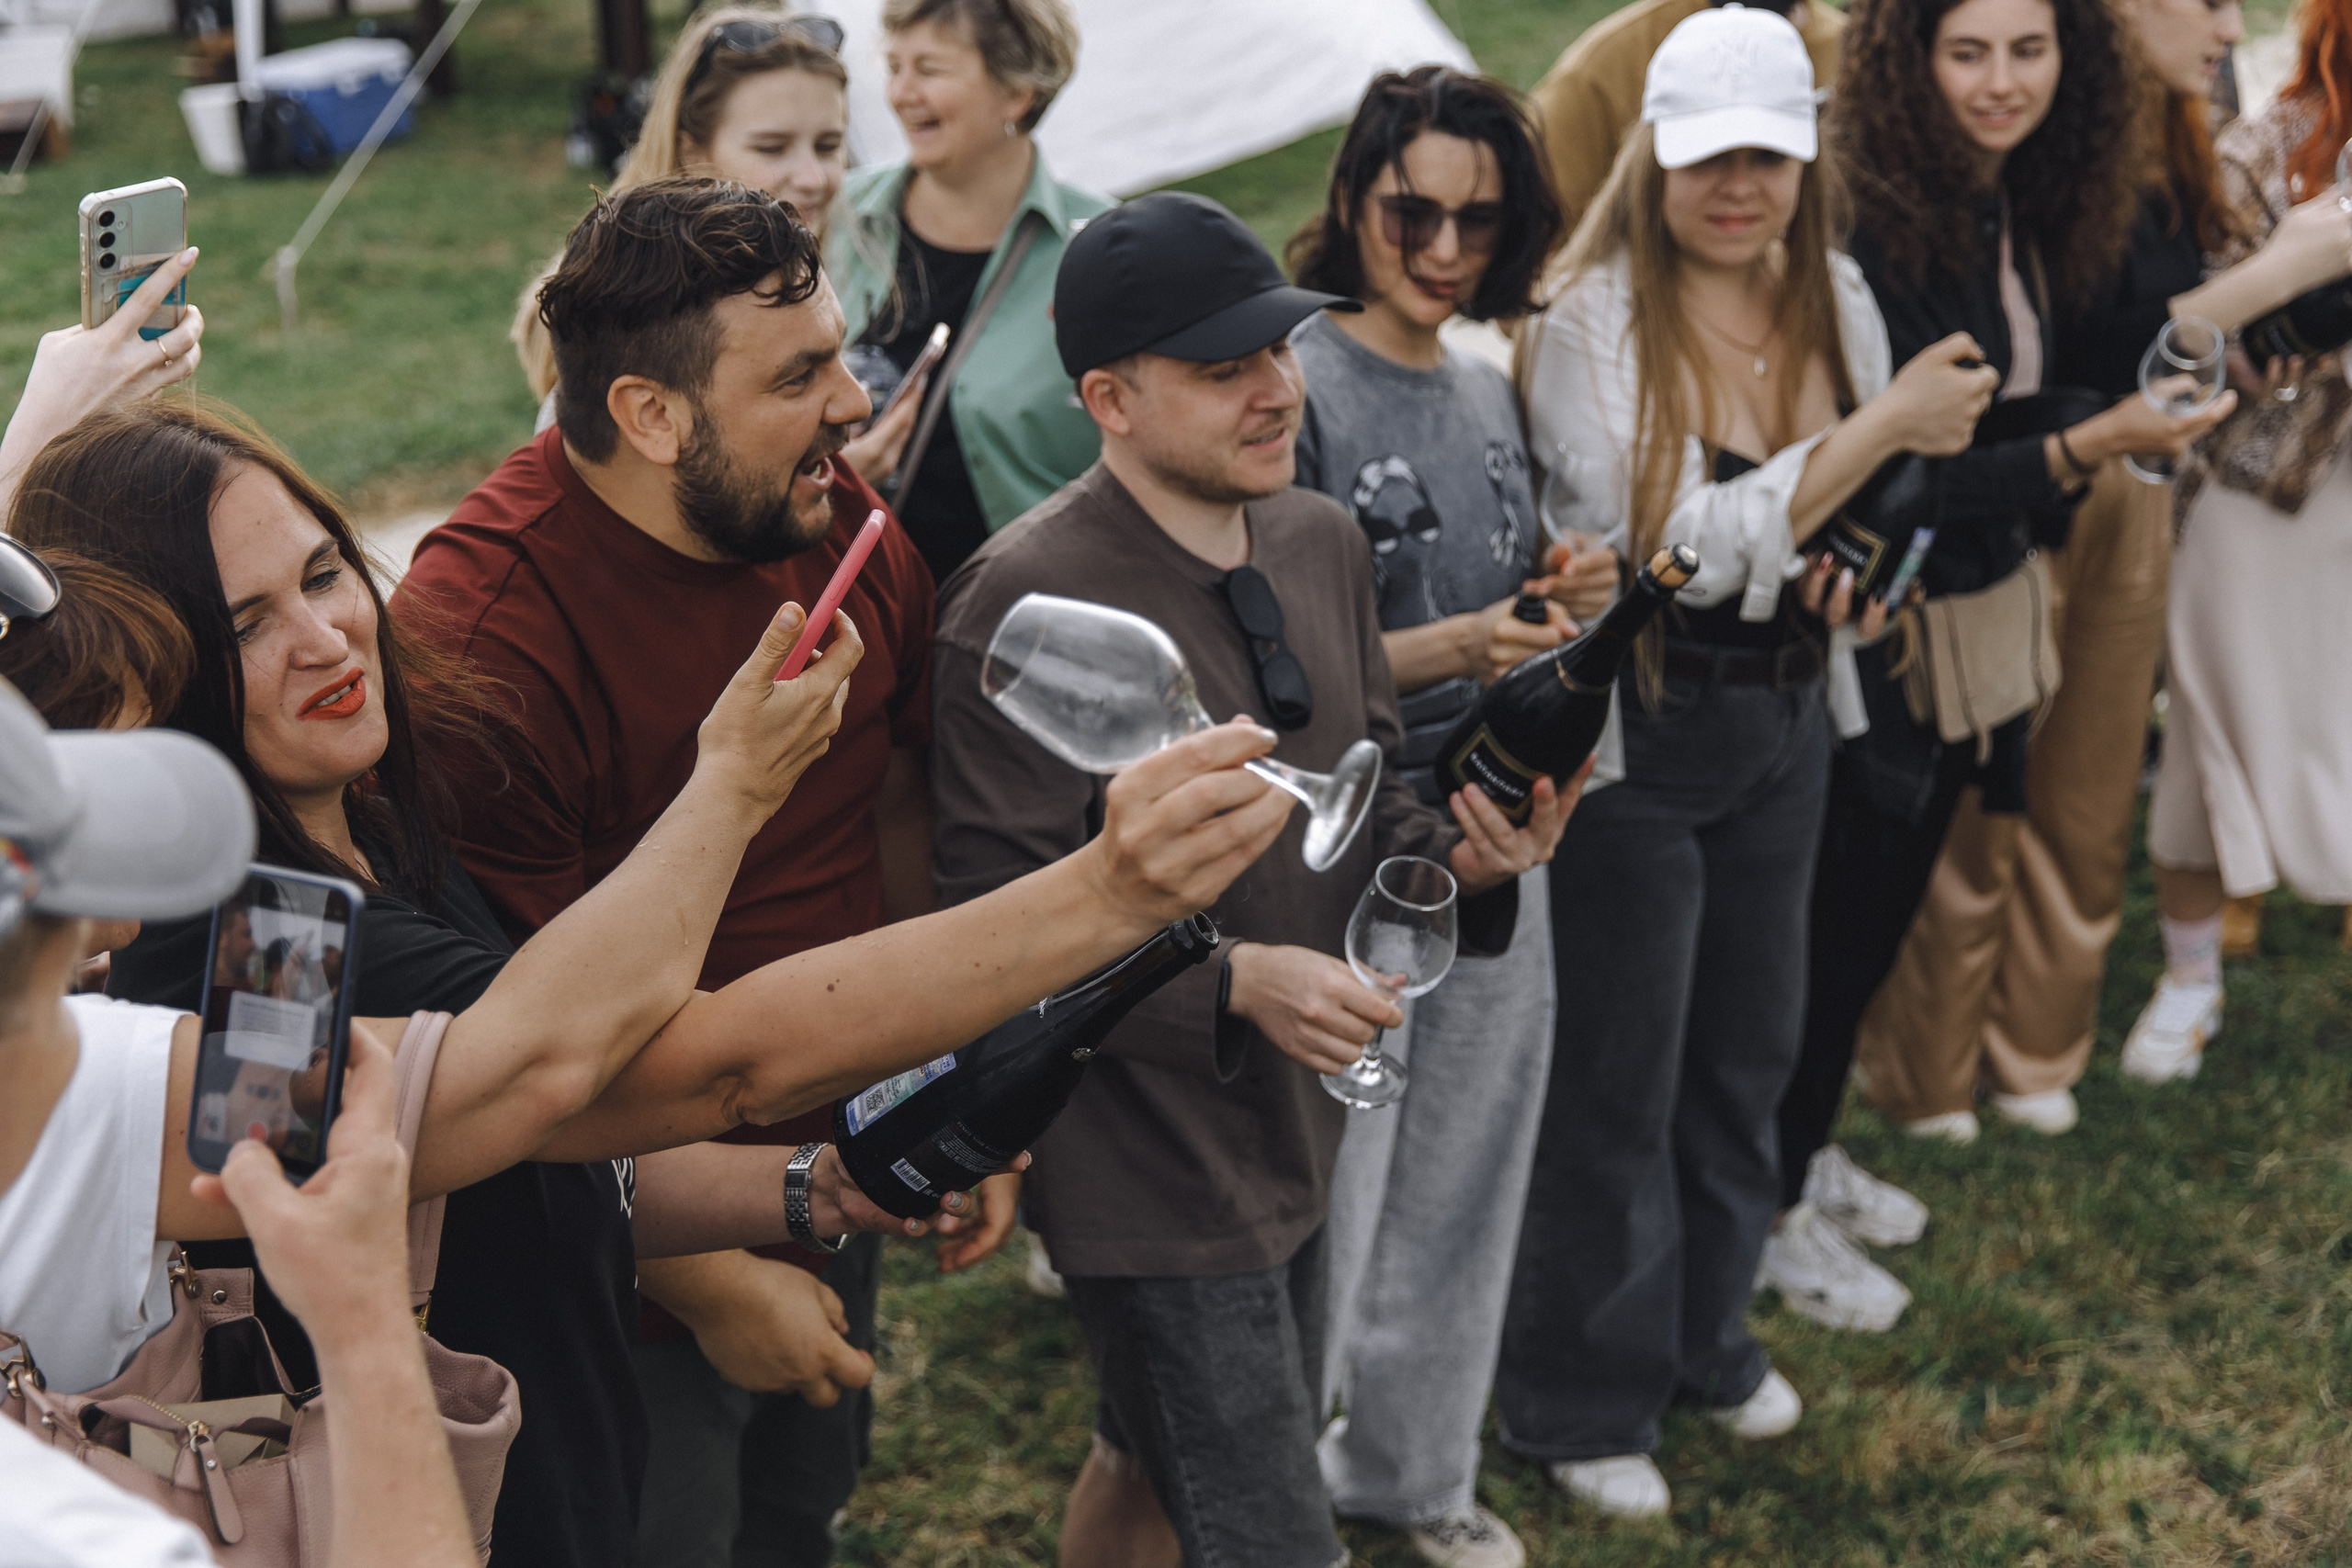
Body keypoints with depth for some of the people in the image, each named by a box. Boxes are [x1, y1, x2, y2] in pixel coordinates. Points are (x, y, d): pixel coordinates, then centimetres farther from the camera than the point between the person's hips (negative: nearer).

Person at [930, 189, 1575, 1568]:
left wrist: (1461, 854, -8)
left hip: (1294, 1131, 8)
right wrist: (1235, 983, -29)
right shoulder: (1027, 605, -21)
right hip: (1147, 1166, -8)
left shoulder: (1321, 541, 3)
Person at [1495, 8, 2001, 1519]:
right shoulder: (1596, 320, -19)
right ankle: (1584, 1401, 25)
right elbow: (1676, 549, -26)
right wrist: (1881, 429, -27)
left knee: (1751, 1050, 19)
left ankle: (1706, 1332, 41)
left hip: (1786, 723, 6)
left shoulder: (1835, 298, 0)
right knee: (1620, 1081, 6)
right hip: (1632, 731, -6)